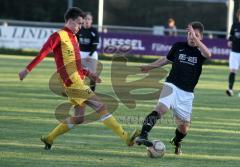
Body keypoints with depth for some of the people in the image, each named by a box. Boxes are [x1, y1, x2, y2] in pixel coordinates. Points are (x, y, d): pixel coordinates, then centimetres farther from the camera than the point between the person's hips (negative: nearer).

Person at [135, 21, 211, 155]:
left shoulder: (200, 52, 0)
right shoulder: (178, 46, 6)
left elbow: (208, 54, -25)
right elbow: (167, 59, 23)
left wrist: (195, 39, -31)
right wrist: (150, 67, 18)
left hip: (187, 93, 1)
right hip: (172, 86, -1)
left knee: (184, 126, 7)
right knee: (161, 109, -29)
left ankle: (177, 142, 39)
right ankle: (143, 135, -37)